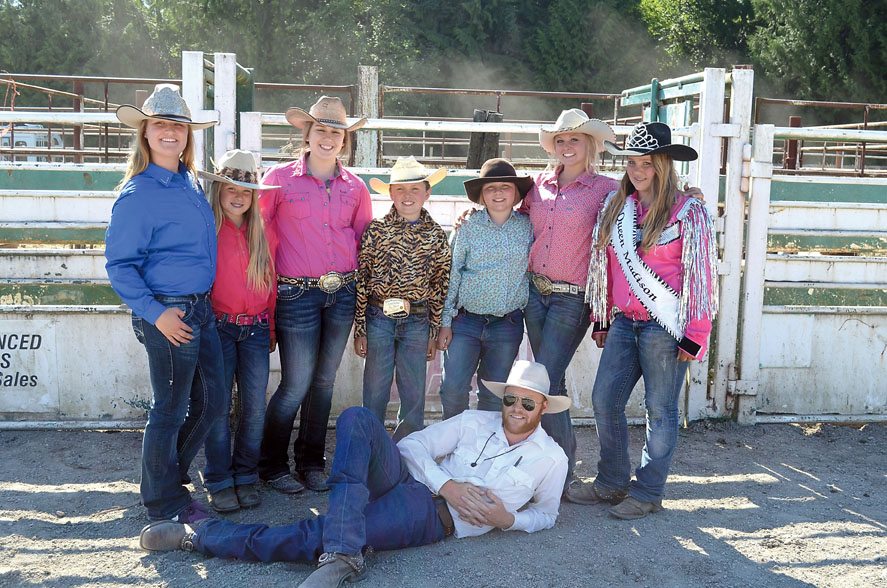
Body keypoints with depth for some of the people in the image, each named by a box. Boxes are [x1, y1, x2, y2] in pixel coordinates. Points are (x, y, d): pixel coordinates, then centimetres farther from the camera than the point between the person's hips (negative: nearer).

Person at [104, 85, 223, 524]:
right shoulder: (138, 194, -13)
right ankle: (164, 504, 23)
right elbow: (119, 265, -12)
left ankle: (167, 474, 36)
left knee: (211, 403, 16)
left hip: (200, 309, 8)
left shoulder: (190, 182, 10)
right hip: (167, 314, -8)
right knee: (170, 411, 4)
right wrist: (154, 313, -19)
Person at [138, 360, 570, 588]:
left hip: (434, 519, -3)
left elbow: (545, 513, 18)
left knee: (311, 537, -23)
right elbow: (413, 444, 9)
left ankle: (196, 536, -15)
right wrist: (447, 484, -9)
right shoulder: (476, 422, 13)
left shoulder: (551, 459, 8)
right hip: (411, 480, 4)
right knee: (356, 418, -27)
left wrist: (507, 518, -5)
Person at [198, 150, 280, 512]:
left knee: (255, 407, 3)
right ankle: (219, 482, 13)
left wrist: (271, 328, 16)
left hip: (256, 329, 3)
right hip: (218, 328, -3)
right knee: (218, 406, 0)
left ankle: (246, 477, 18)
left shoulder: (262, 233, 9)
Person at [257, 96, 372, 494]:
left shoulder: (355, 187, 9)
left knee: (324, 382, 12)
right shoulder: (280, 178, -1)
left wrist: (358, 281, 10)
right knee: (296, 386, -3)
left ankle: (311, 462, 27)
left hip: (342, 293, 4)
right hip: (297, 294, -4)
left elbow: (365, 241, 17)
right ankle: (271, 464, 18)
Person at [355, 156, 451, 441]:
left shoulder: (436, 235, 4)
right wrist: (360, 330, -3)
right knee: (375, 393, 6)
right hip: (378, 319, -1)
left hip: (417, 322, 1)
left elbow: (441, 285, 7)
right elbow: (361, 280, -1)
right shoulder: (376, 230, -1)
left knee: (414, 397, 8)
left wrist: (434, 332, 6)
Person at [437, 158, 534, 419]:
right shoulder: (468, 227, -2)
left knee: (495, 395, 8)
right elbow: (451, 275, 0)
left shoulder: (527, 226, 3)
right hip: (466, 320, -1)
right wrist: (446, 322, -2)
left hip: (508, 325, 1)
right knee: (453, 388, -4)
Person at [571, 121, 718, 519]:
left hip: (665, 328, -6)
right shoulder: (615, 208, 10)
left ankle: (647, 493, 18)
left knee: (659, 410, 4)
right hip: (624, 322, 6)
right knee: (604, 401, 7)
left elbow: (701, 277, -8)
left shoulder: (688, 213, -7)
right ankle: (612, 483, 24)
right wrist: (601, 319, 18)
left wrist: (694, 335, -11)